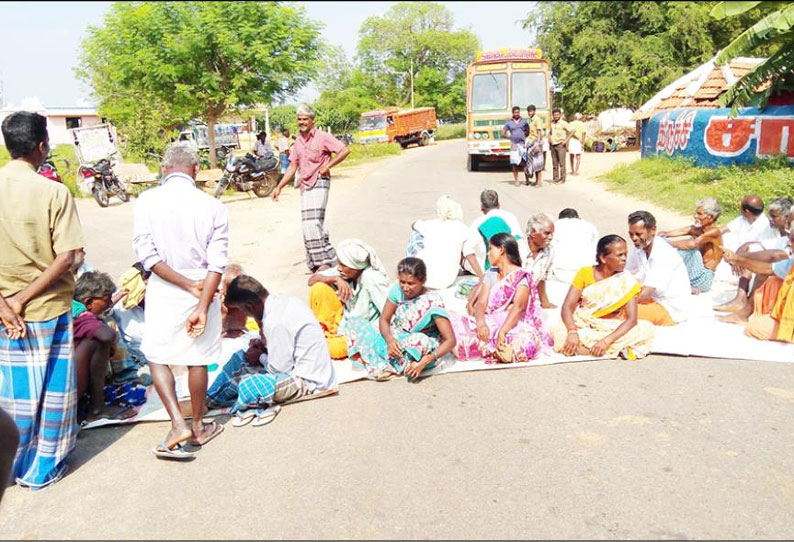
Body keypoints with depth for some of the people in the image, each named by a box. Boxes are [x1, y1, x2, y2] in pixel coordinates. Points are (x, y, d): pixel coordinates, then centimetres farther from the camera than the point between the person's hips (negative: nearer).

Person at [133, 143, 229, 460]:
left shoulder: (147, 201, -7)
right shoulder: (213, 207, -6)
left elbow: (146, 252, -12)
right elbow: (217, 263, -11)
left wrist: (188, 285, -11)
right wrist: (202, 306, -12)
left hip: (163, 291, -1)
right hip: (204, 291, 1)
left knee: (156, 356, 15)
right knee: (197, 360, 14)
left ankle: (178, 424, 5)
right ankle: (198, 428, 27)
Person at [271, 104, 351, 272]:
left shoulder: (322, 137, -6)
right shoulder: (299, 142, 14)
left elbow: (345, 150, -11)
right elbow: (292, 167, 17)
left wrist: (327, 166, -14)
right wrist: (279, 187, 13)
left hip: (319, 183, -8)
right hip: (305, 185, 8)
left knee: (313, 222, -18)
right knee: (310, 224, 9)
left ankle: (325, 261, -13)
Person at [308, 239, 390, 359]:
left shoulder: (371, 278, -29)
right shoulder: (344, 271, -11)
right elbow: (311, 280, -9)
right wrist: (336, 279, -26)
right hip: (344, 319, 5)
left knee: (335, 349, -31)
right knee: (319, 288, -13)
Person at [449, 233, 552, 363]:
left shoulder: (521, 277, -2)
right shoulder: (490, 275, 16)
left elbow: (518, 306, -17)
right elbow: (481, 302, 3)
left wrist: (502, 332, -32)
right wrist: (481, 323, -19)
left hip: (515, 326, -4)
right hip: (490, 324, 5)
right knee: (454, 322, -20)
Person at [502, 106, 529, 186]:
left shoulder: (524, 121, 9)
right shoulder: (509, 123, 8)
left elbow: (528, 132, 16)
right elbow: (503, 134, 12)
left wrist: (523, 136, 2)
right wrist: (510, 137, 5)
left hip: (523, 144, 0)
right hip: (514, 145, 0)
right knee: (514, 163, -2)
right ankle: (516, 180, 6)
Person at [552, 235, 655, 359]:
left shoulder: (627, 281, -5)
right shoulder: (585, 273, -5)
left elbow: (631, 319, -14)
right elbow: (567, 307, -10)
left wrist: (606, 341, -29)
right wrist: (572, 332, -30)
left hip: (612, 330, 1)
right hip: (583, 327, 0)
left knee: (647, 329, -24)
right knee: (558, 330, -31)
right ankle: (618, 349, -23)